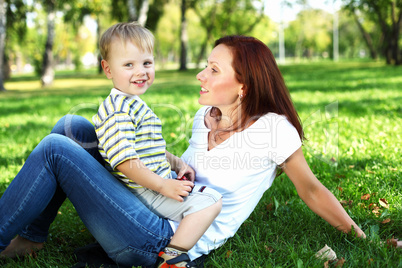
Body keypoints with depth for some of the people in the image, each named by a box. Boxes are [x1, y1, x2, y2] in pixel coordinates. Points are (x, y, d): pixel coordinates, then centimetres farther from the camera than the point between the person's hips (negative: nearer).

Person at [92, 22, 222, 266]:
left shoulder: (135, 106, 15)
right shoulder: (118, 111, -20)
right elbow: (124, 160, -28)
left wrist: (177, 163, 15)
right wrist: (163, 185, -24)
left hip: (154, 186, 11)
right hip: (143, 192, -11)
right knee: (211, 200, -20)